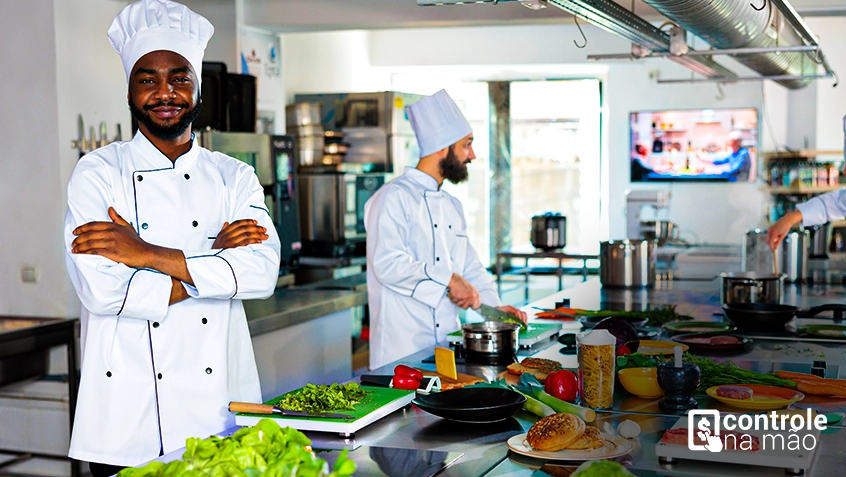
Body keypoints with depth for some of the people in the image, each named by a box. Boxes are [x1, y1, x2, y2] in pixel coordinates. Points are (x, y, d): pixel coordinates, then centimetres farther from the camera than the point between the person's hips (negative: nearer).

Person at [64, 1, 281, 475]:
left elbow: (263, 272, -9)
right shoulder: (99, 173, -1)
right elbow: (101, 289, -14)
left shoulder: (234, 177, 7)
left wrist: (149, 254, -15)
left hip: (222, 406, 2)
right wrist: (216, 260, -10)